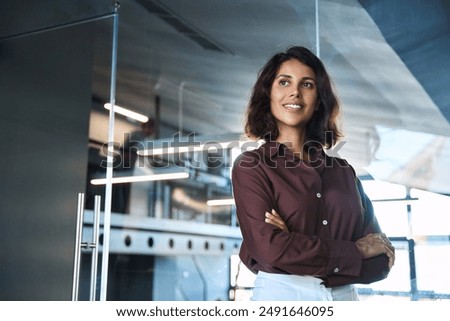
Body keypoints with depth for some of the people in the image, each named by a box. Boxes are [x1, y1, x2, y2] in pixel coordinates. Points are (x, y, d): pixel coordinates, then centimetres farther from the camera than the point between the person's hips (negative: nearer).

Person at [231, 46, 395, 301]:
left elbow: (381, 260, 1)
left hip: (345, 295, 3)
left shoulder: (344, 171, 6)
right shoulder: (251, 167, -4)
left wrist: (298, 247, -14)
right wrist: (354, 252, -7)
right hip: (280, 292, -3)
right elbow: (271, 248, -16)